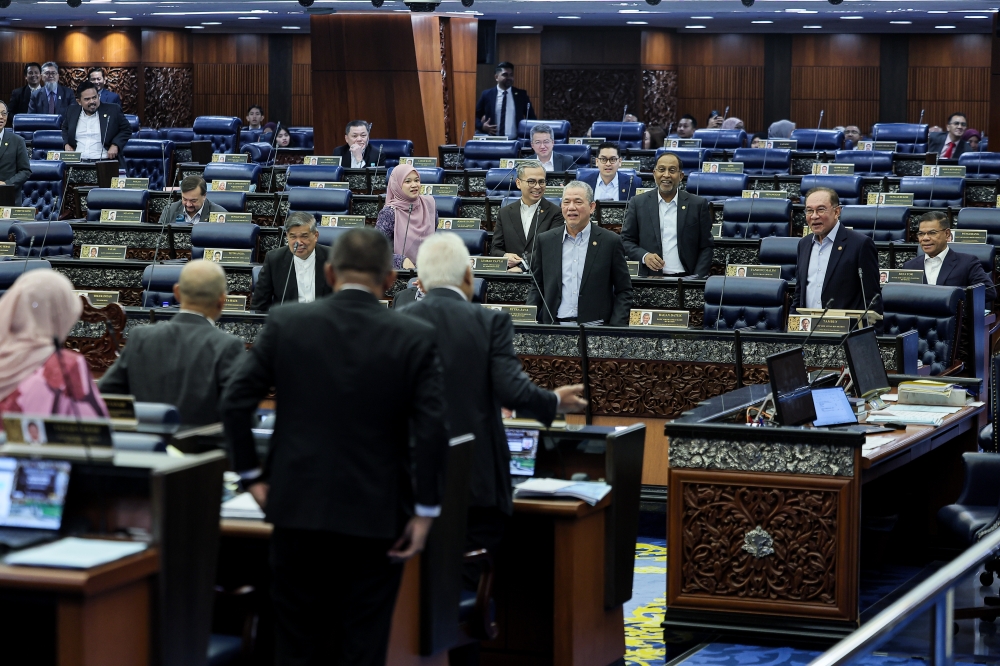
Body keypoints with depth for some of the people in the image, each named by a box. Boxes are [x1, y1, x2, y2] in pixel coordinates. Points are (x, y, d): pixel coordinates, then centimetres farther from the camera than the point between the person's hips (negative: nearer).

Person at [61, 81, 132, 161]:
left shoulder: (113, 110, 2)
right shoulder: (72, 111, 13)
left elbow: (126, 130, 9)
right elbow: (65, 129, 30)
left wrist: (115, 145, -6)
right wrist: (67, 144, 11)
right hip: (77, 162, 2)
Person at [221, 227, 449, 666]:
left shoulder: (285, 324, -2)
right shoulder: (416, 338, -6)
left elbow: (234, 403, -3)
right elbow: (432, 430, -11)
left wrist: (251, 475, 7)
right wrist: (424, 511, -4)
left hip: (299, 507, 1)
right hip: (376, 516, -1)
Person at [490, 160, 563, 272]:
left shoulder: (555, 213, 4)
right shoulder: (505, 213, 15)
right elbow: (495, 249, 15)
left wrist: (522, 265, -16)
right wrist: (505, 257, -9)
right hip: (509, 275, 2)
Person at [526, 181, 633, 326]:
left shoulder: (610, 241, 6)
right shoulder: (546, 240, 14)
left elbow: (624, 291, 8)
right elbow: (536, 286, 19)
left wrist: (616, 328, -5)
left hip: (594, 326, -2)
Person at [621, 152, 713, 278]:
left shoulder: (697, 205, 7)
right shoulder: (639, 203, 8)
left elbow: (706, 247, 8)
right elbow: (626, 241, 11)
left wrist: (697, 278, -4)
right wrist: (644, 256, -8)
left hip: (685, 279, 0)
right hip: (651, 278, 0)